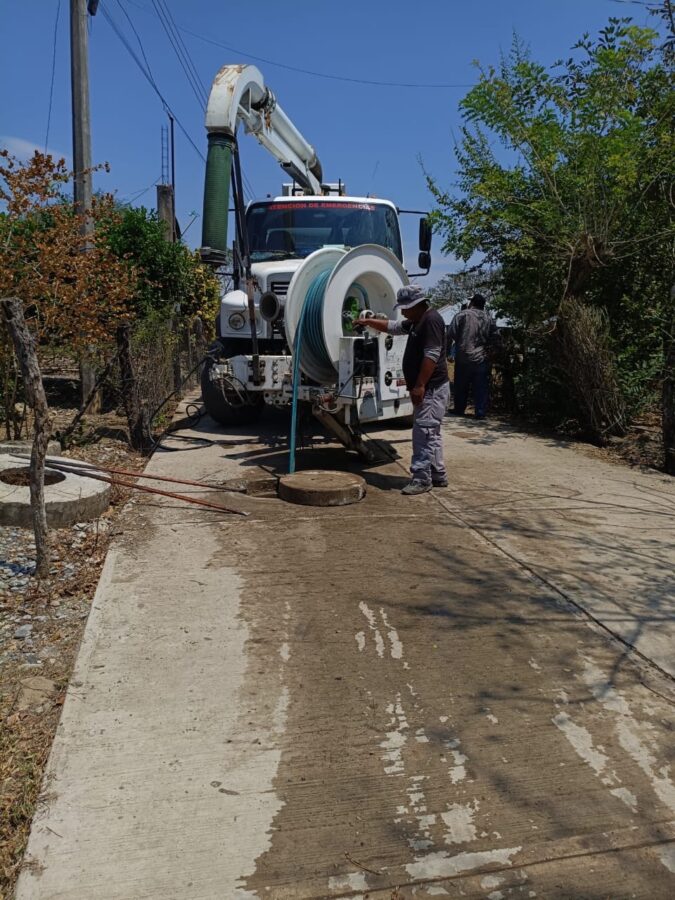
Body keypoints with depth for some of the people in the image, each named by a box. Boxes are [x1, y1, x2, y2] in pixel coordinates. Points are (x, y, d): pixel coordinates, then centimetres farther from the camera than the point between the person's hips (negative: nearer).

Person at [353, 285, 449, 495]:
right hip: (427, 388, 11)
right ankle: (438, 476, 21)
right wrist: (368, 322, 31)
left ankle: (421, 479, -5)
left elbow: (432, 356, -22)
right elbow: (392, 326, 32)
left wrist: (420, 385, -24)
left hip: (432, 388, -11)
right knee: (430, 433, 14)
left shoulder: (431, 320, -15)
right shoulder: (417, 322, 17)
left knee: (424, 433, -9)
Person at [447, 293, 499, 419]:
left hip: (463, 358, -2)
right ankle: (480, 412, 3)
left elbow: (450, 335, -9)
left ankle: (459, 409, 20)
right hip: (482, 359, 2)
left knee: (461, 386, 11)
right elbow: (496, 337, 7)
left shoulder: (462, 315, -5)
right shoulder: (489, 318, 5)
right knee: (481, 387, 4)